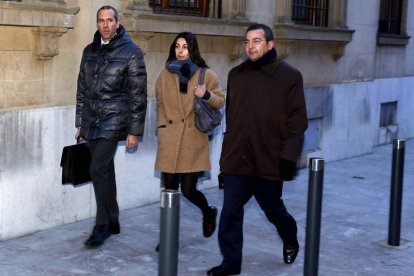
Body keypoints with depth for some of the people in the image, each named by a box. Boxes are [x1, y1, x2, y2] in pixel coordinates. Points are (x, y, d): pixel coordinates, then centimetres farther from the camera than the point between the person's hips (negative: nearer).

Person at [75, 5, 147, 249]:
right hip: (92, 122, 6)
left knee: (98, 169, -14)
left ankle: (103, 225, -2)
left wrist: (134, 130, -9)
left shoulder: (131, 52, -5)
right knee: (105, 170, 11)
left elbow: (138, 94, -6)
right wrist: (80, 124, 15)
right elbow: (82, 90, 17)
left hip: (113, 120, -6)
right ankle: (113, 221, 22)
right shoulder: (90, 51, 12)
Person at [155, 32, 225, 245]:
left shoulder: (206, 75, 1)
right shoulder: (165, 75, 9)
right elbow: (160, 105, 16)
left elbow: (220, 102, 6)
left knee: (188, 190, -3)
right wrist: (161, 128, 5)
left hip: (193, 139, -2)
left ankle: (208, 212, 31)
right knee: (169, 189, 3)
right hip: (170, 140, 3)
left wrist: (206, 95, -14)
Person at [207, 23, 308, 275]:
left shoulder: (289, 76, -5)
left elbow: (297, 121, -8)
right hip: (236, 159, 3)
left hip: (270, 160, -3)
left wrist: (289, 156, -14)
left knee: (273, 209, 15)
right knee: (230, 212, 0)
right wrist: (229, 149, 14)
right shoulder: (236, 75, 8)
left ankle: (291, 240, 44)